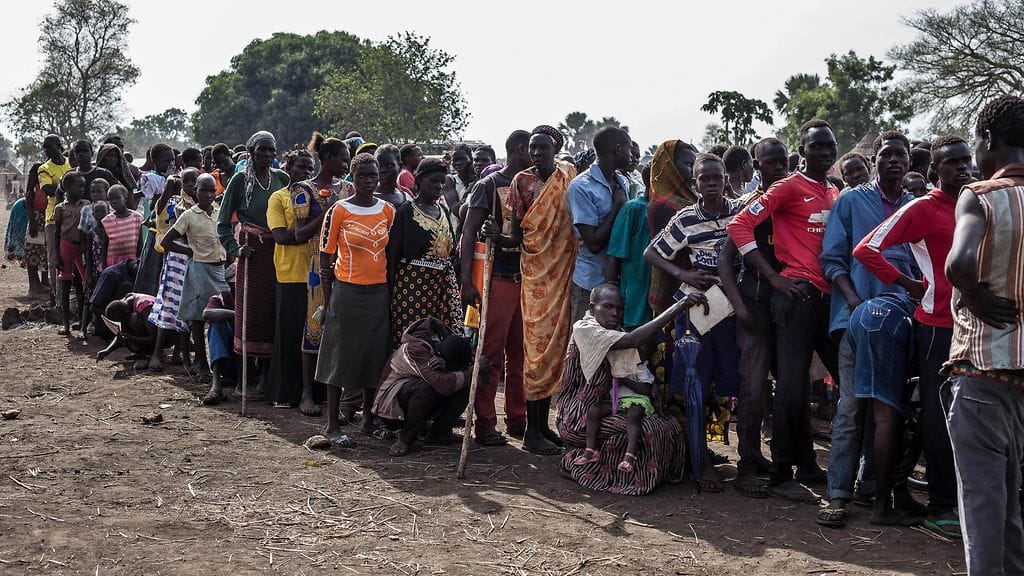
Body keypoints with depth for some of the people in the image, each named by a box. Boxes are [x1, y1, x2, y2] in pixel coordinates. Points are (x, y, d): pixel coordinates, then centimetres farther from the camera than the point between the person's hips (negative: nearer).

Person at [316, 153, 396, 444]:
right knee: (340, 355, 1)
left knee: (375, 355, 9)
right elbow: (326, 257, -3)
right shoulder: (338, 210, -5)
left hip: (379, 292, 4)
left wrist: (393, 290, 11)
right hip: (347, 291, -4)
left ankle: (369, 417, 23)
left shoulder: (387, 211, 7)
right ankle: (332, 425, 8)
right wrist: (327, 300, -6)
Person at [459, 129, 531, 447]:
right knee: (491, 352, -3)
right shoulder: (489, 185, -3)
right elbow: (469, 232, -8)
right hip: (497, 277, -6)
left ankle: (517, 419, 20)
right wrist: (467, 281, -17)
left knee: (520, 352, 10)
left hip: (526, 278, 6)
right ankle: (485, 423, 3)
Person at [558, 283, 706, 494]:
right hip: (579, 418, -9)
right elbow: (633, 340, -28)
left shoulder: (617, 333, 13)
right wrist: (679, 306, -31)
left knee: (669, 424, -4)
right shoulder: (584, 329, -14)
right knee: (646, 429, -21)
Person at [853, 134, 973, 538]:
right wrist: (911, 285, -8)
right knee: (939, 416, 0)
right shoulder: (923, 208, -4)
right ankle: (939, 507, 8)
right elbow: (866, 249, -10)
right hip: (937, 324, -6)